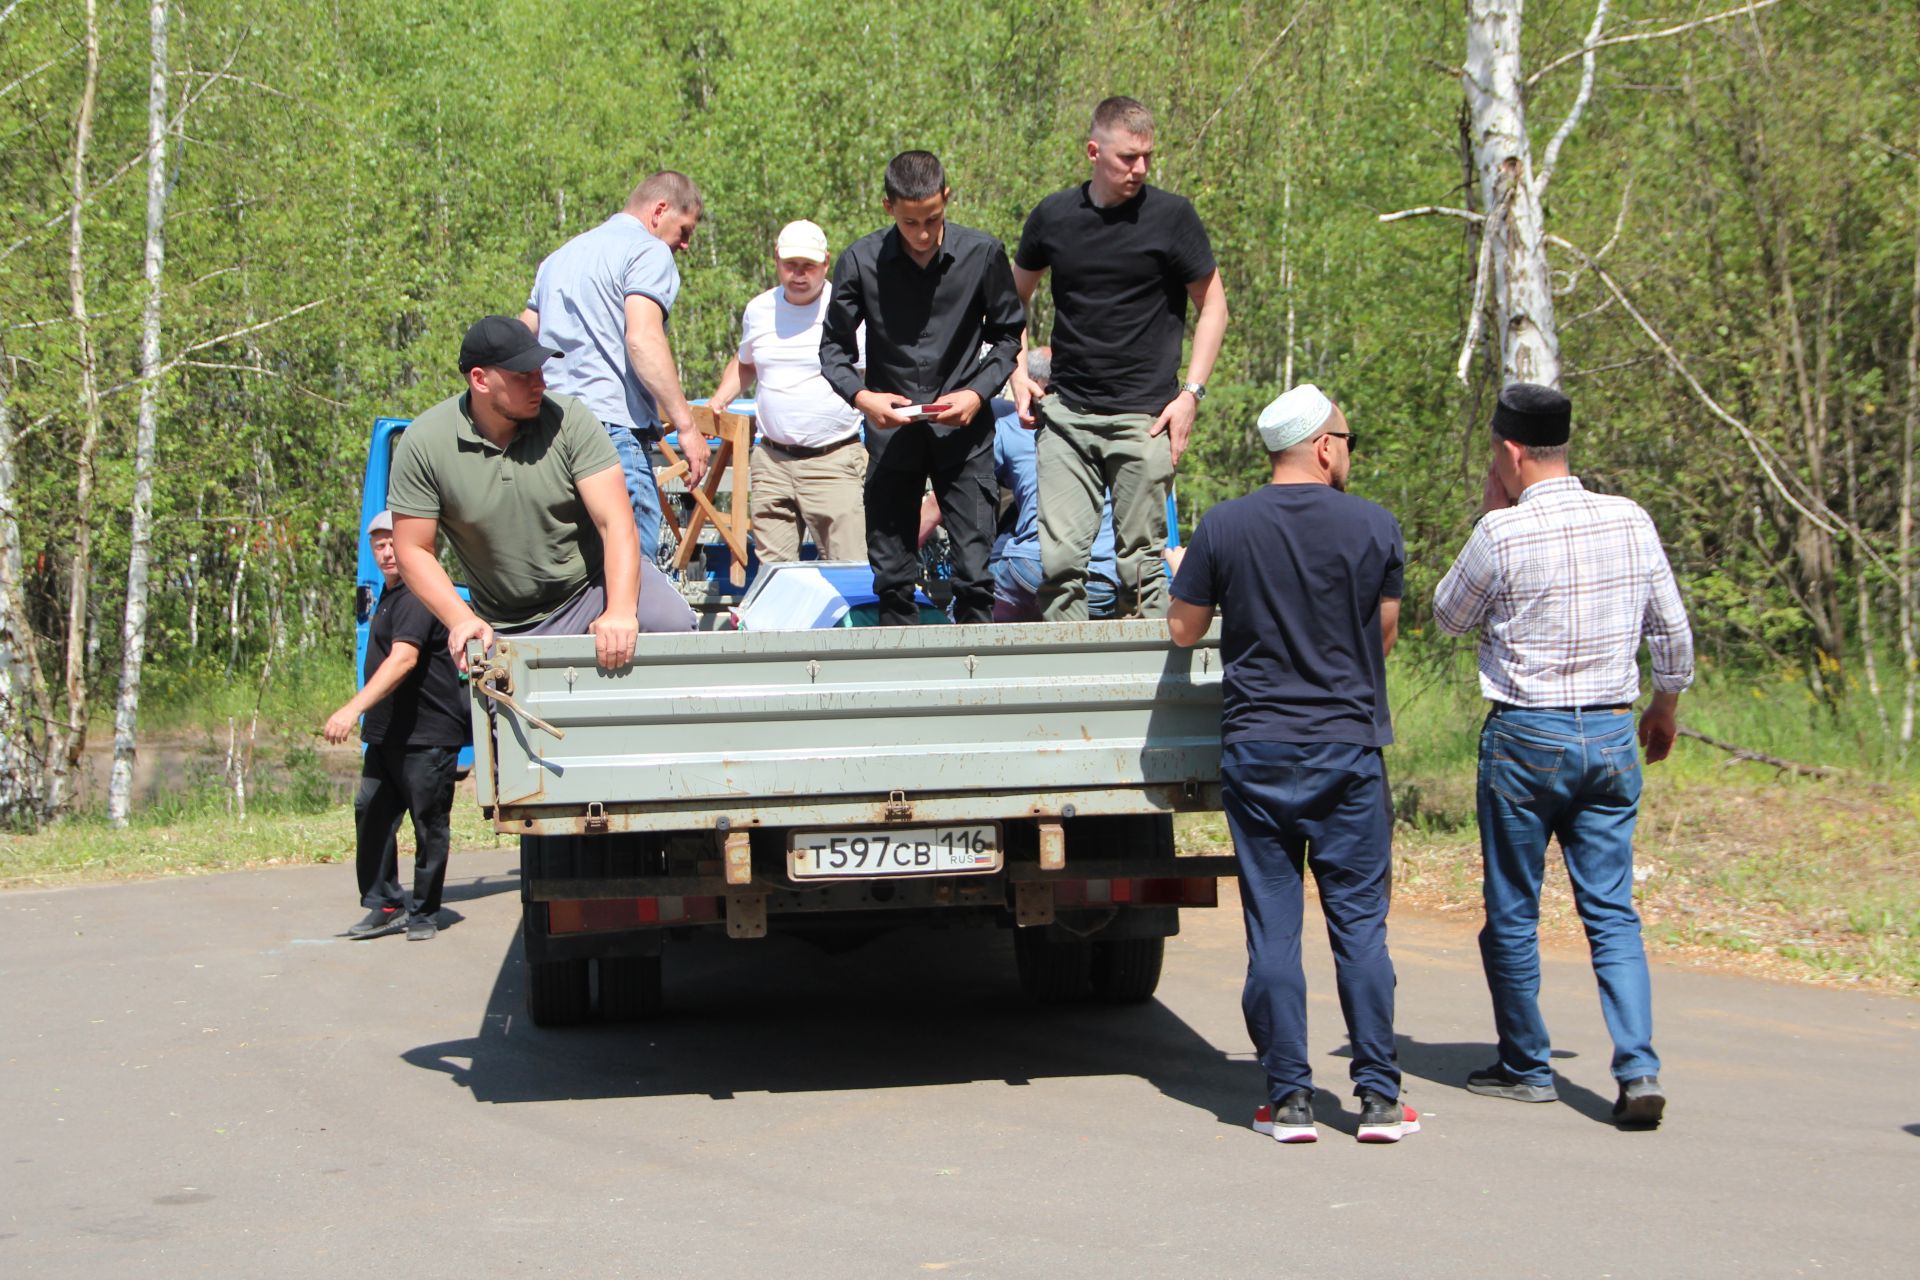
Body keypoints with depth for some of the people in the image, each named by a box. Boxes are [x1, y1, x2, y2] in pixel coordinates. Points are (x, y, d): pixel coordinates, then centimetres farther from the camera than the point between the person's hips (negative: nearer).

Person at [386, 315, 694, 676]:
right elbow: (413, 551, -4)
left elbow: (616, 523, -18)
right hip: (512, 629, 1)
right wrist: (461, 620, -20)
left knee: (673, 623, -27)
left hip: (596, 580, -1)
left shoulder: (568, 418, -11)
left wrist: (620, 612, -33)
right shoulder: (423, 444, -10)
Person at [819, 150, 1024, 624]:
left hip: (964, 429, 0)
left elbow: (1007, 335, 8)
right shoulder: (861, 261, -5)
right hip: (890, 430, 1)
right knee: (891, 574, 5)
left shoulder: (982, 254, -4)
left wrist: (978, 393, -8)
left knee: (974, 568, -4)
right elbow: (833, 347, 5)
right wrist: (861, 396, -14)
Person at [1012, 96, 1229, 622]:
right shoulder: (1052, 217, 5)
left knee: (1142, 560, -1)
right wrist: (1019, 375, 9)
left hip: (1143, 417, -3)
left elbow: (1212, 307, 4)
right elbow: (1015, 298, 21)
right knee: (1058, 558, -2)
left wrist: (1190, 393, -5)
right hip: (1065, 414, 3)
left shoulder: (1171, 216, -3)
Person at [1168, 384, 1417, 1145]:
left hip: (1255, 747, 0)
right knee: (1360, 923, 5)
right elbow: (1385, 636, 8)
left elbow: (1183, 630, 6)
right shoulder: (1375, 528, -3)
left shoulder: (1223, 529, -3)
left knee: (1272, 928, 4)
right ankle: (1378, 1097, 4)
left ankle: (1289, 1098, 4)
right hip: (1349, 747, 0)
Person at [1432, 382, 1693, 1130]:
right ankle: (1639, 1070, -8)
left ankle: (1526, 1067, 18)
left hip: (1525, 738, -4)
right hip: (1611, 734, 4)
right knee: (1612, 912, 5)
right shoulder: (1630, 522, 1)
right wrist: (1666, 704, 27)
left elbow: (1448, 617, 4)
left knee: (1513, 913, 10)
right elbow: (1673, 632, 10)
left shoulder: (1503, 534, -13)